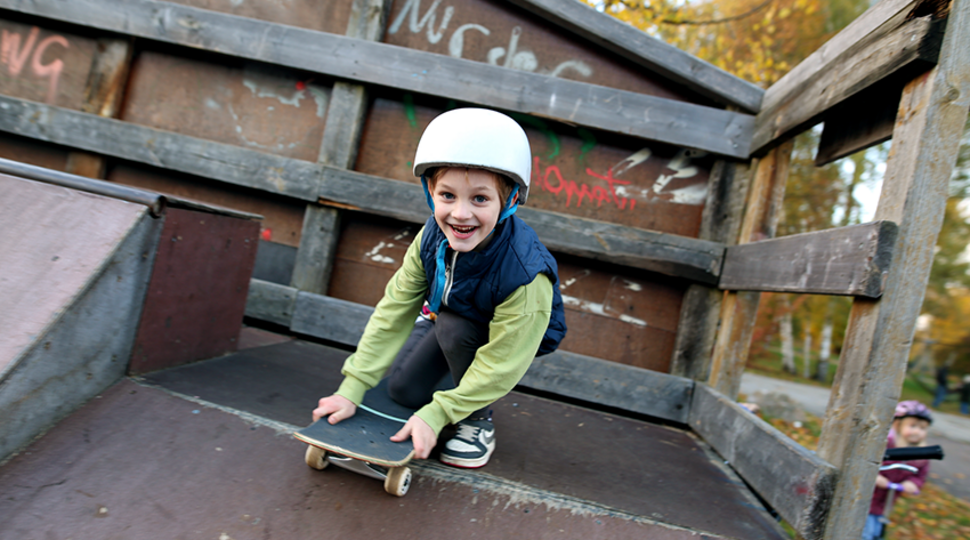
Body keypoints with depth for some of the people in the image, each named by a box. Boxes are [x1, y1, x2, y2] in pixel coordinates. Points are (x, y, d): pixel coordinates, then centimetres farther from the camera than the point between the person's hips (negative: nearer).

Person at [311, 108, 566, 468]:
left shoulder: (525, 273, -41)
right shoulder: (433, 237, -27)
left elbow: (501, 364, -33)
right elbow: (393, 311, -20)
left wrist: (435, 415, -31)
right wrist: (352, 389, -21)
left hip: (517, 334, -4)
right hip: (447, 316, 5)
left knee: (453, 326, -32)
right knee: (403, 388, -4)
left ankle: (478, 419, -8)